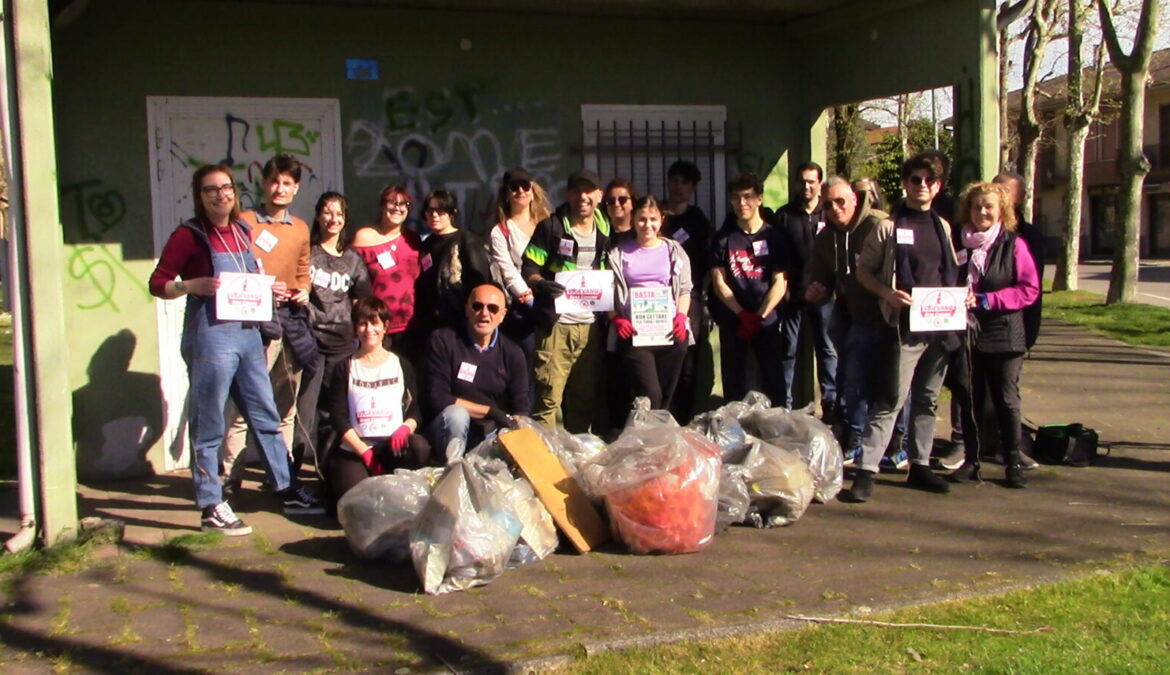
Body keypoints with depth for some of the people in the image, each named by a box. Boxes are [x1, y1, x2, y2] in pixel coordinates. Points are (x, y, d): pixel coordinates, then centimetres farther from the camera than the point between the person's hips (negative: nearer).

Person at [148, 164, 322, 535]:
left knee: (266, 416, 13)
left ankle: (289, 491, 23)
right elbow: (158, 283, -6)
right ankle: (211, 507, 8)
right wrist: (193, 285, -22)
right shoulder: (189, 235, -5)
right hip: (210, 335, -7)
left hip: (249, 333, 7)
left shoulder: (242, 231, 14)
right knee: (209, 426, 0)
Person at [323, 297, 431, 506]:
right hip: (354, 449, -1)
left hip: (392, 445, 1)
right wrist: (365, 452, -12)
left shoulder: (401, 366, 14)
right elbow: (338, 418, 1)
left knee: (420, 448, -33)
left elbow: (415, 411, 8)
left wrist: (405, 429, -16)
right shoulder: (345, 369, 11)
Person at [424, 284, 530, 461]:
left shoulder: (512, 353, 6)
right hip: (449, 431, -3)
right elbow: (437, 399, -12)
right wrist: (490, 411, -15)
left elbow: (521, 409, 4)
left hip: (492, 434, 3)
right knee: (456, 414, -35)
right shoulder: (443, 340, -5)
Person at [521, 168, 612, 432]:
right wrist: (540, 284, -26)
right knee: (549, 395, -7)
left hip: (590, 324, 5)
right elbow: (528, 269, -5)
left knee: (585, 396, 12)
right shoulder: (550, 227, -2)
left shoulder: (605, 230, 12)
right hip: (556, 324, -5)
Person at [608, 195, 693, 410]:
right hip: (634, 334, -2)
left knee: (666, 396, 6)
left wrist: (681, 316, -3)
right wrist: (616, 319, -9)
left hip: (671, 333, 2)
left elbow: (685, 289, 14)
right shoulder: (619, 253, 9)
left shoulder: (674, 251, 14)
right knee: (650, 395, -15)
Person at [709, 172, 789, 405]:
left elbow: (780, 283, -1)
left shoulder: (774, 236, 3)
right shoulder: (723, 238, 5)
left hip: (766, 321, -1)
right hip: (732, 321, 1)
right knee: (733, 382, 4)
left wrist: (759, 316, -10)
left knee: (774, 381, -2)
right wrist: (743, 314, -11)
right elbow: (718, 283, -1)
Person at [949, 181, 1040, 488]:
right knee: (971, 399, 6)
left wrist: (988, 300, -14)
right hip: (967, 333, 3)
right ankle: (971, 460, 15)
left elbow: (1030, 289, -6)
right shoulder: (961, 245, 7)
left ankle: (1013, 463, 11)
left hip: (1004, 334, -2)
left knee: (1006, 400, 2)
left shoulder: (1014, 245, -2)